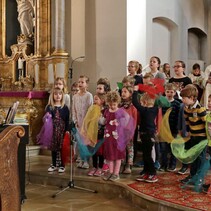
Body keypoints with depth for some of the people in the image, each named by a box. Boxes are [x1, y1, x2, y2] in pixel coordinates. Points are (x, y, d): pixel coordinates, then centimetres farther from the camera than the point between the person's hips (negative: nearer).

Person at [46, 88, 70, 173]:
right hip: (52, 130, 1)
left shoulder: (65, 107, 2)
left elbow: (67, 120, 1)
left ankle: (62, 165, 13)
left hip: (62, 130, -1)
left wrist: (67, 130, -5)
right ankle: (53, 165, 22)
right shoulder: (49, 107, 3)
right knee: (53, 147, 9)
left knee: (62, 147, 2)